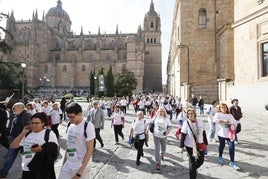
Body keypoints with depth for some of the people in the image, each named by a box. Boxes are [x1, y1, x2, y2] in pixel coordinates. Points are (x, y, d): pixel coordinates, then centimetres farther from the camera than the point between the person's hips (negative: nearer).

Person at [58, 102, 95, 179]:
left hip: (82, 167, -5)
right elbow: (68, 145, 12)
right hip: (67, 165, 6)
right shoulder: (70, 126, 3)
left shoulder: (88, 126, -17)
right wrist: (63, 164, 13)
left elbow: (89, 151, -17)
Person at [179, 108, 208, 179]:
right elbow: (183, 136, -11)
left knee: (201, 161, 17)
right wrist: (181, 147, -10)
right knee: (192, 162, 7)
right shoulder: (186, 123, -15)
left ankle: (194, 169, 49)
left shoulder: (200, 121, -5)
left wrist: (206, 143, 8)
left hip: (200, 145, 4)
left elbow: (204, 133, 5)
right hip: (190, 146, -4)